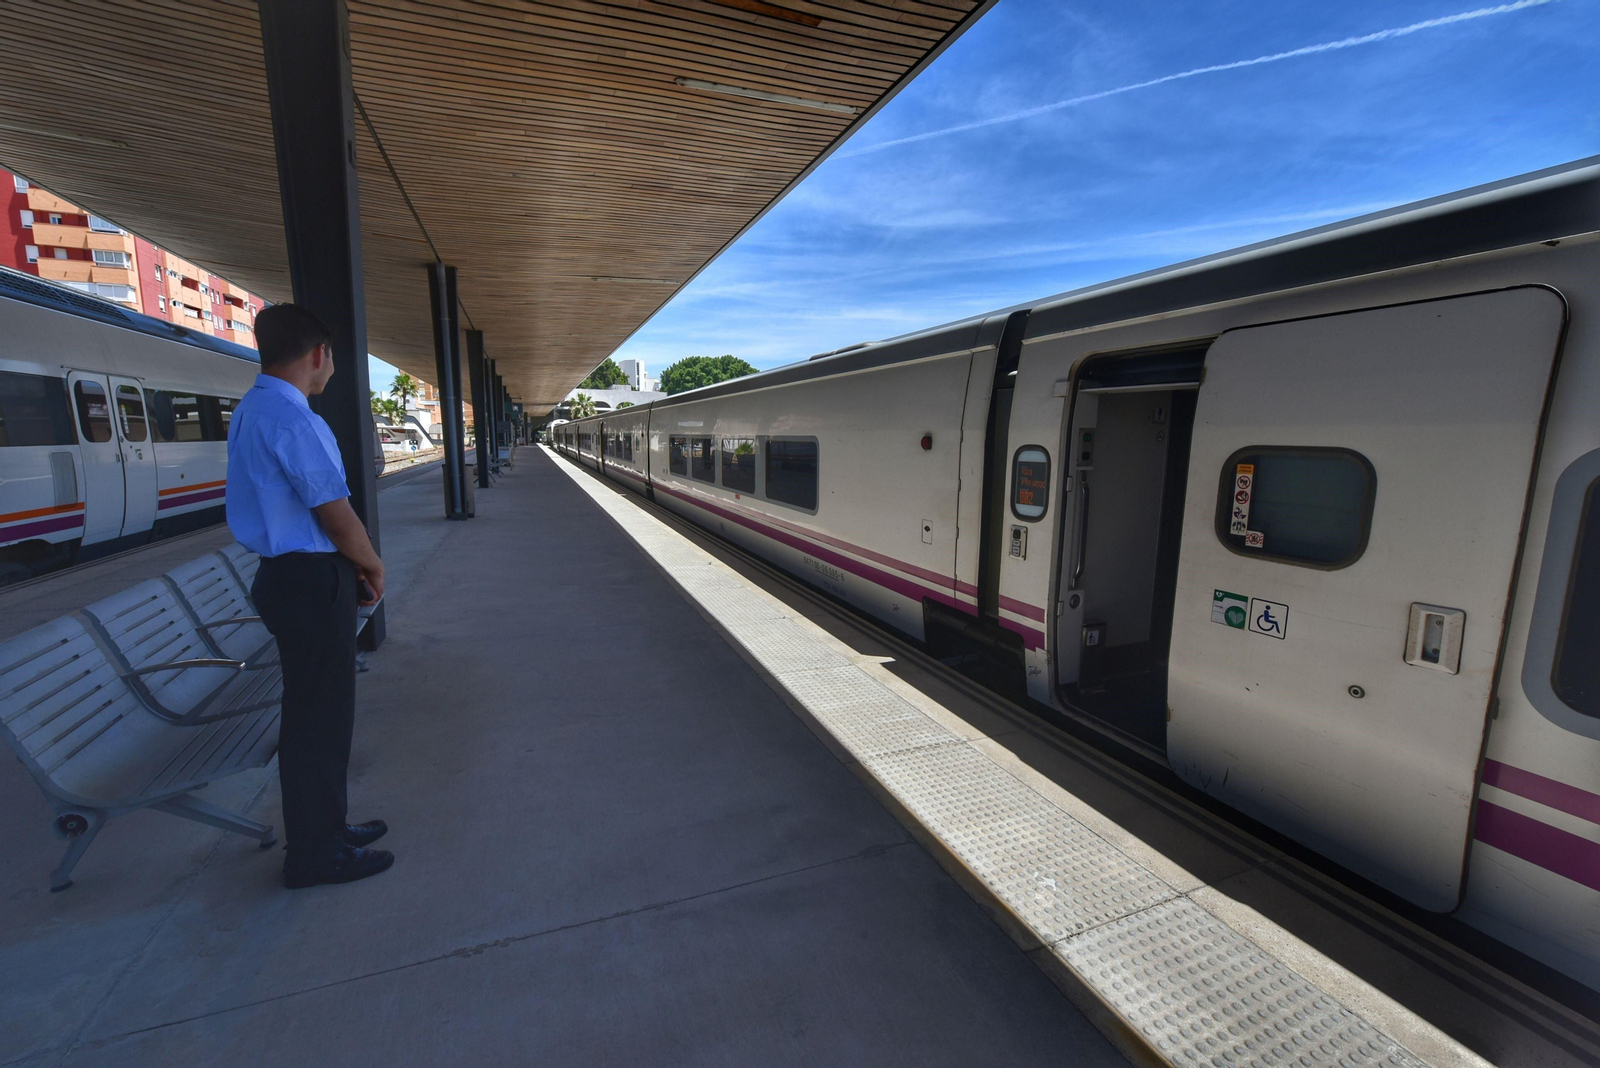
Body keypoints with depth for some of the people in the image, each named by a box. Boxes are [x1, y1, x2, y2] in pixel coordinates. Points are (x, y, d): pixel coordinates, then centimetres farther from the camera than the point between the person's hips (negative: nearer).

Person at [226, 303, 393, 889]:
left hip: (288, 575, 10)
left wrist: (353, 569, 10)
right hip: (312, 583, -10)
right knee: (317, 716, 3)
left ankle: (326, 825, 37)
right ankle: (315, 855, 20)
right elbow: (339, 518, -19)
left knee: (320, 709, 21)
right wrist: (374, 567, -1)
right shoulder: (292, 419, -19)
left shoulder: (251, 411, 13)